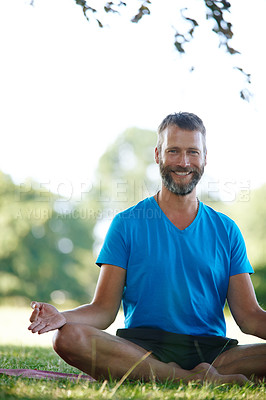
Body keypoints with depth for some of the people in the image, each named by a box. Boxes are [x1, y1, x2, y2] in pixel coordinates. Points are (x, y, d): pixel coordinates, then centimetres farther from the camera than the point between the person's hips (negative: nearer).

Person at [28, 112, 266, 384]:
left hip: (212, 350, 1)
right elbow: (104, 310, 2)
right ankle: (197, 378, -29)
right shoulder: (127, 224, 9)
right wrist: (62, 317, -20)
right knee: (68, 337, -33)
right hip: (140, 347, 0)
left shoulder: (226, 230, 14)